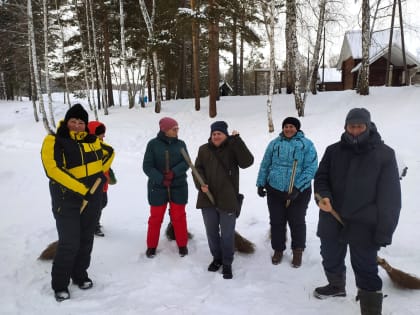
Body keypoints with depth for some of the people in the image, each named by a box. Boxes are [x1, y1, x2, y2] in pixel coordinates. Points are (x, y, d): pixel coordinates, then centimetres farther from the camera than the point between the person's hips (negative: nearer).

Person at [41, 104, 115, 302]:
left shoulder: (92, 140, 4)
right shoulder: (54, 141, -11)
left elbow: (109, 153, 23)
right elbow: (52, 169, -24)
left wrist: (101, 172, 7)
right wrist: (81, 189, -26)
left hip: (92, 199, 5)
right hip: (67, 200, -5)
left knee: (86, 240, 14)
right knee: (69, 243, -7)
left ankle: (80, 275, 33)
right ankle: (59, 285, 13)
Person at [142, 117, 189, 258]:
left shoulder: (181, 144, 0)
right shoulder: (153, 144, -7)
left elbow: (186, 163, -6)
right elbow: (147, 166, -10)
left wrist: (174, 173, -23)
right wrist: (161, 179, -21)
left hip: (179, 187, 2)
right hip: (157, 187, -1)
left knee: (179, 216, 12)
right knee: (155, 217, 11)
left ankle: (182, 244, 29)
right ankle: (151, 246, 28)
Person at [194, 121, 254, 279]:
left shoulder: (233, 148, -4)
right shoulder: (204, 149, 5)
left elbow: (247, 162, -19)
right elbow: (197, 168, 6)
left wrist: (236, 140, -21)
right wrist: (201, 184, -13)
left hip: (227, 199, -3)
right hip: (207, 199, 3)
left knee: (227, 234, 6)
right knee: (211, 232, 16)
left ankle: (227, 263, 23)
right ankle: (217, 258, 36)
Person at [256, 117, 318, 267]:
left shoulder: (306, 144, -5)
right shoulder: (274, 143, 6)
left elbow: (311, 168, -11)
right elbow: (265, 165, 11)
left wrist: (297, 187, -19)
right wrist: (260, 184, 6)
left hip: (299, 192, -2)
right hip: (274, 190, 3)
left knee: (297, 222, 11)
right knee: (276, 221, 12)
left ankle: (297, 251, 31)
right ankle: (278, 249, 32)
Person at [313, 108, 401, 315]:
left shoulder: (384, 154, -7)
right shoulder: (333, 151, 3)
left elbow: (390, 197, -8)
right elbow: (321, 177, 6)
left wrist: (384, 232, -11)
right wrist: (324, 195, -18)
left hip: (363, 226, -4)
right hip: (333, 220, 4)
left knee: (365, 271, 1)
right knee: (330, 260, 22)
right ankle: (336, 286, 50)